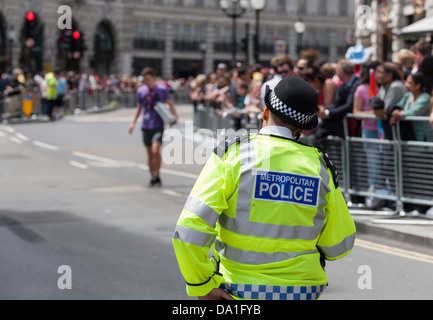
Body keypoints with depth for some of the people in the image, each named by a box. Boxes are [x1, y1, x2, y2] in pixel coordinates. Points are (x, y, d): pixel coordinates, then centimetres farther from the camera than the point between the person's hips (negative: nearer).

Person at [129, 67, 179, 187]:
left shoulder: (162, 89, -2)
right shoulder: (141, 90, 7)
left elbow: (170, 104, 5)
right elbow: (139, 107, 18)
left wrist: (175, 116, -8)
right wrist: (133, 122, 11)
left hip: (158, 125, -4)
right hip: (146, 126, 4)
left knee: (155, 150, -18)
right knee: (150, 153, 8)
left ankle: (157, 176, -4)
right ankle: (152, 177, 19)